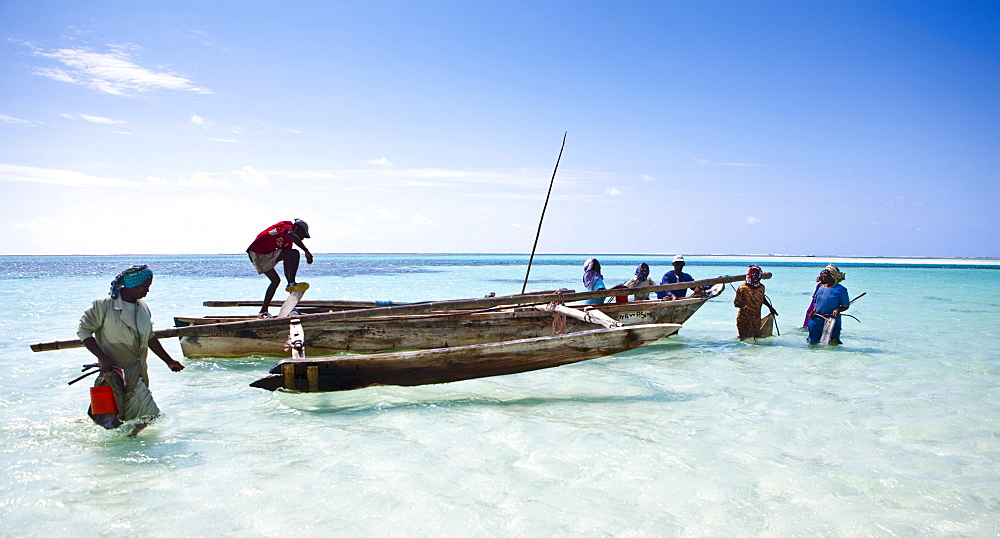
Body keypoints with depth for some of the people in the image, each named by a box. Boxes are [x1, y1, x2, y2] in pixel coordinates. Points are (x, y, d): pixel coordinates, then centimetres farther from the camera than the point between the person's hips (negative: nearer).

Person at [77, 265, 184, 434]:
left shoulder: (143, 308, 11)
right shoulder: (104, 305, -8)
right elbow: (83, 331, -6)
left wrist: (169, 361, 23)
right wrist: (103, 358, -16)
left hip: (136, 375, 7)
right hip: (113, 373, -6)